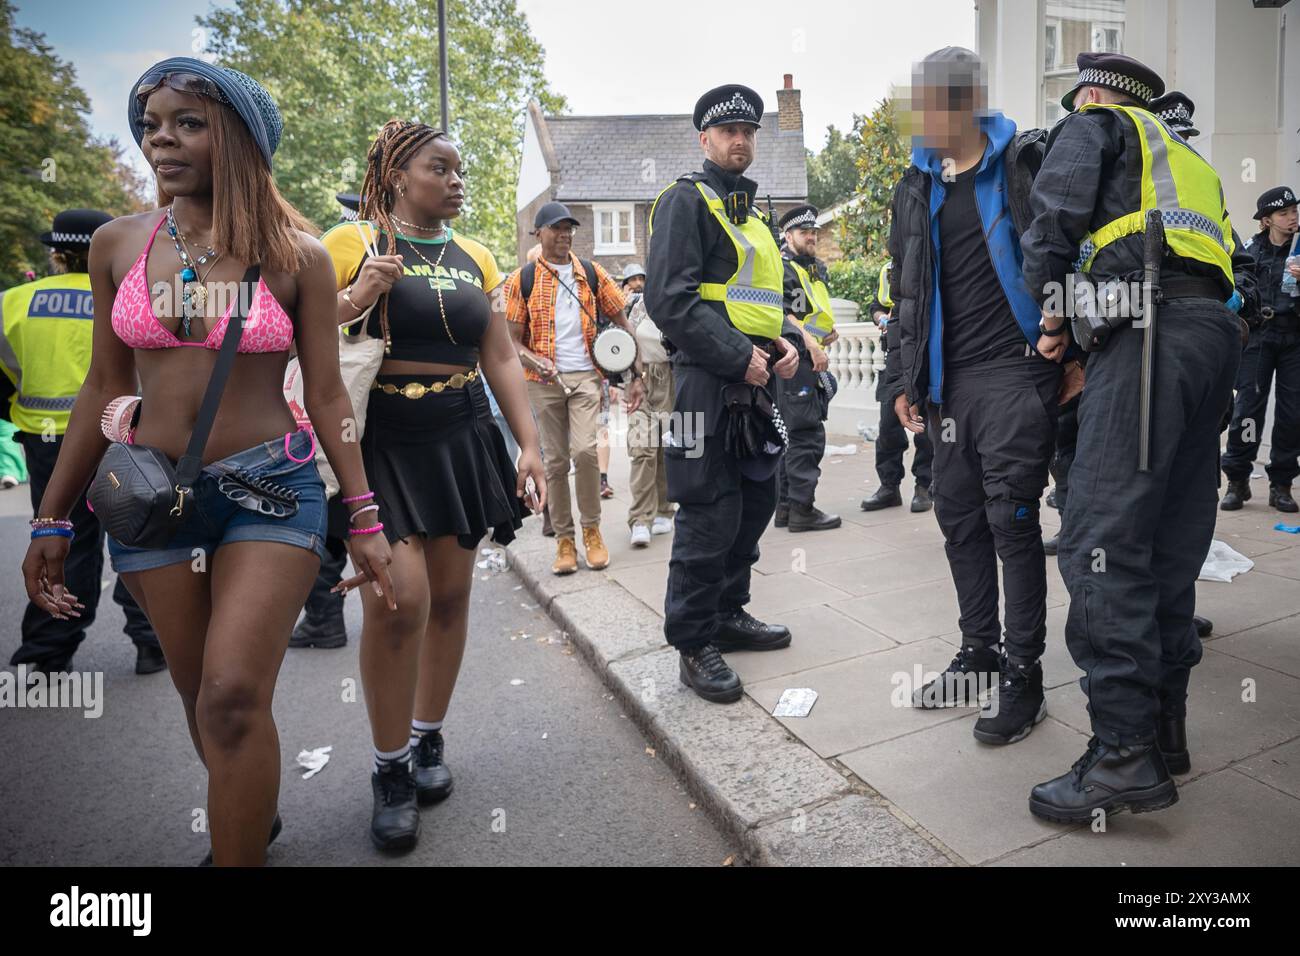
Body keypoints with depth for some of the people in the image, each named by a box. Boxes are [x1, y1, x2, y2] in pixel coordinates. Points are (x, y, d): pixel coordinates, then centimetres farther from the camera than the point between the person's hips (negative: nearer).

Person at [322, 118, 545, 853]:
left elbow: (501, 359, 11)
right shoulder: (351, 242, 0)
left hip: (463, 439, 5)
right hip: (379, 442, -4)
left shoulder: (476, 258, 12)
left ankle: (429, 739, 27)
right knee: (398, 598, -15)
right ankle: (391, 770, 7)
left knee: (450, 593, 6)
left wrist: (531, 445, 4)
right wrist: (357, 300, -19)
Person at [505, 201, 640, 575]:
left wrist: (635, 376, 6)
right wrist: (532, 359, -19)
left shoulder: (592, 274, 8)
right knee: (556, 460, 4)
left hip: (586, 376, 0)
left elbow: (621, 324, 11)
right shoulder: (522, 280, 5)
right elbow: (512, 340, 3)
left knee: (585, 450, -16)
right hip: (545, 380, 0)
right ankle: (564, 539, 14)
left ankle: (592, 529, 3)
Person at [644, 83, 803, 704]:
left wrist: (787, 343, 5)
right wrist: (738, 356, -19)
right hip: (707, 385, -9)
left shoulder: (753, 215, 23)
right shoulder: (686, 200, -4)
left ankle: (728, 615, 31)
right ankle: (694, 646, 7)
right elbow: (670, 298, -17)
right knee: (708, 518, -6)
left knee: (754, 504, 15)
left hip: (756, 385, 9)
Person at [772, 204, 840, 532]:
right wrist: (811, 345, -25)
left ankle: (785, 506, 18)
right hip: (793, 360, -10)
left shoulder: (817, 269, 23)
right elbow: (780, 315, -19)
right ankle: (802, 508, -7)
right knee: (807, 434, -11)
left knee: (794, 436, 11)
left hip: (811, 362, 10)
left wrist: (830, 327, 13)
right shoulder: (781, 268, -7)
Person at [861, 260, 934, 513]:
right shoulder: (887, 270, 15)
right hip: (896, 351, 4)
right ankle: (889, 485, 14)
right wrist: (881, 318, 4)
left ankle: (924, 487, 11)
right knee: (889, 420, 4)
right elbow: (875, 305, 25)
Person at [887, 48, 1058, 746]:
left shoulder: (1025, 163, -2)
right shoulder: (916, 186, 15)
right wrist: (906, 379, 14)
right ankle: (979, 652, 24)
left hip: (1016, 372, -6)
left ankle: (1023, 677, 6)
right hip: (950, 380, 6)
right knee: (958, 515, 9)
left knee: (1011, 518, -6)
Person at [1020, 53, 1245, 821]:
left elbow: (1055, 217, -3)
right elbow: (1218, 254, 27)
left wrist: (1054, 307, 10)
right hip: (1216, 328, 9)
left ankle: (1126, 755, -15)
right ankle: (1164, 728, 14)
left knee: (1101, 541, -14)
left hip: (1150, 331, -8)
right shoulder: (1188, 160, 36)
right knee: (1170, 546, 9)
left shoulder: (1093, 124, 15)